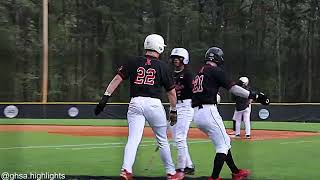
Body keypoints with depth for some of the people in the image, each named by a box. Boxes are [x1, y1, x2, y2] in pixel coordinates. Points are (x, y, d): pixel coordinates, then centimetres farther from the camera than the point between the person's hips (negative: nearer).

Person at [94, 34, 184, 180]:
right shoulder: (163, 66, 3)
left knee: (133, 138, -2)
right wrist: (173, 111, 16)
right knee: (162, 140, 12)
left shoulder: (133, 63, 7)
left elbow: (117, 79, -2)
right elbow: (171, 91, 6)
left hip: (135, 103, 1)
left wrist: (105, 97, -4)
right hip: (154, 104, -1)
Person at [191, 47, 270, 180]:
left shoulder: (200, 72, 20)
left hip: (196, 114, 9)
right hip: (208, 112, -9)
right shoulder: (215, 71, -5)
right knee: (223, 145, -3)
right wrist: (254, 96, -10)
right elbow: (233, 88, -11)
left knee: (224, 142, 20)